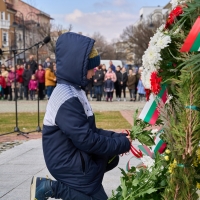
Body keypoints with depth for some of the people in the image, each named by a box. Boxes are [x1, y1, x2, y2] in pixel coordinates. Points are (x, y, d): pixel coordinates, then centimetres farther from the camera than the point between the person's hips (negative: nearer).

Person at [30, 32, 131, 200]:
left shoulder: (73, 90, 8)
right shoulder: (67, 100, -25)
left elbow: (88, 129, 12)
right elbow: (86, 140, -26)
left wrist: (117, 138, 0)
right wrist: (122, 143, -15)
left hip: (75, 157, 9)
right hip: (69, 163, -9)